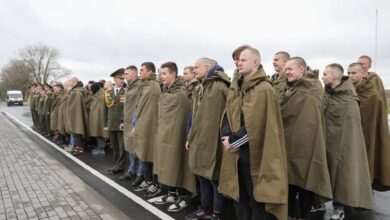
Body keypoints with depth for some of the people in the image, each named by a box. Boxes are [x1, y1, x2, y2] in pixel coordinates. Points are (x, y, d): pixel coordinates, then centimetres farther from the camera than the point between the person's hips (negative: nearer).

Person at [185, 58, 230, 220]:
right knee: (202, 175, 17)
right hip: (200, 140, 9)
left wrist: (219, 138, -17)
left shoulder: (219, 87, -14)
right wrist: (191, 138, 18)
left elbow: (222, 116, -17)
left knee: (214, 177, 2)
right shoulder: (200, 88, 15)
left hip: (212, 140, -9)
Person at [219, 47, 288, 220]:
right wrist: (226, 136, -6)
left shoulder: (264, 89, -13)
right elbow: (228, 114, 11)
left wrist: (234, 140, -15)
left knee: (257, 197, 5)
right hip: (238, 151, 7)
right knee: (242, 195, 18)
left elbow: (255, 124, -19)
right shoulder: (235, 87, 11)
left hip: (255, 152, -7)